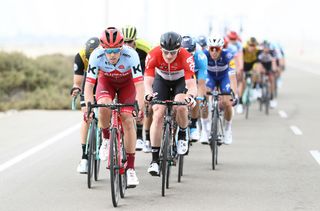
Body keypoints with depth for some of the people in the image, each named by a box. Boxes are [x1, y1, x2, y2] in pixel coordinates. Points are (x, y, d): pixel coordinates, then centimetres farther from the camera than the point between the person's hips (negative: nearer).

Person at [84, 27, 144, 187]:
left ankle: (130, 168, -6)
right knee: (103, 107, -31)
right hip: (106, 81, 1)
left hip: (127, 83, -1)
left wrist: (140, 106, -52)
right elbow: (89, 84, -30)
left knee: (128, 120, -14)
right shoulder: (97, 56, -33)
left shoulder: (131, 55, -36)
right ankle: (106, 139, 0)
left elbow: (139, 84, -38)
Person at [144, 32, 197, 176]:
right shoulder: (153, 55, -32)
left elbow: (191, 84, -39)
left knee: (180, 106, -30)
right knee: (158, 114, -15)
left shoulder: (186, 57, -35)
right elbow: (148, 81, -36)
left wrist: (190, 96, -62)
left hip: (181, 81, -1)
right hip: (162, 80, 1)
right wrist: (148, 94, -58)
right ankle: (155, 160, -10)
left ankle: (182, 135, 1)